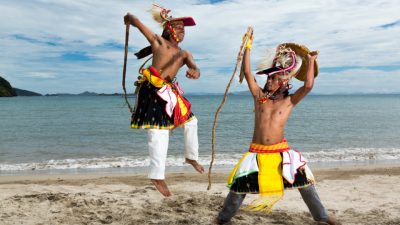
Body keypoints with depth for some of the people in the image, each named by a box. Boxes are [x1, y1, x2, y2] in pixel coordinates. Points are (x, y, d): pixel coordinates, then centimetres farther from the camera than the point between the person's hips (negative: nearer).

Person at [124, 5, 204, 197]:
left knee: (191, 121, 15)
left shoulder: (185, 54, 15)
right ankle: (157, 176, -3)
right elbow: (137, 21, 1)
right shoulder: (158, 41, 0)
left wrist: (195, 72, -26)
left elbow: (195, 68, -2)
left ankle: (191, 157, 34)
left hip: (170, 92, 8)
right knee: (159, 133, -11)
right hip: (153, 91, -7)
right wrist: (129, 19, 23)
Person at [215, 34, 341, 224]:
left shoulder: (289, 101, 1)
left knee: (304, 182, 6)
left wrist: (310, 61, -4)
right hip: (257, 152, 1)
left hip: (281, 151, -1)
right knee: (239, 186, 5)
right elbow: (247, 72, -2)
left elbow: (308, 86, -12)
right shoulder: (259, 96, 4)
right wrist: (248, 46, -2)